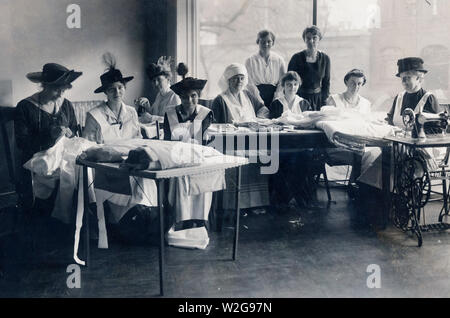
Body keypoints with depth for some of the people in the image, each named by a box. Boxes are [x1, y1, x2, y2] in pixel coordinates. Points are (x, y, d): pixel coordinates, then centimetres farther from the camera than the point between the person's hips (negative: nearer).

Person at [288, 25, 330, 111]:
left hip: (318, 98, 2)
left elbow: (326, 83, 8)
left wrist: (324, 102, 1)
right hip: (300, 97, -2)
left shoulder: (325, 59, 1)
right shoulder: (297, 58, -8)